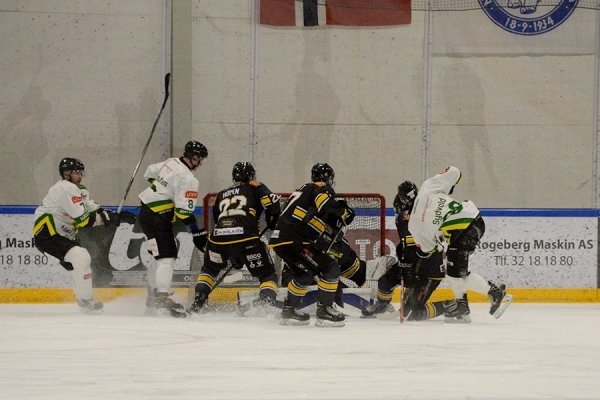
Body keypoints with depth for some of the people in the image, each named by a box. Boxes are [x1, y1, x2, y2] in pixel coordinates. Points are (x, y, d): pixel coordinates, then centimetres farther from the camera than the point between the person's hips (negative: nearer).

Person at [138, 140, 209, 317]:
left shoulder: (171, 163, 9)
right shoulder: (188, 179, -18)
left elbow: (150, 173, 26)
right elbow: (184, 211, -22)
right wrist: (197, 232, -18)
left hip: (146, 212, 10)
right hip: (157, 218, -10)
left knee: (159, 257, 18)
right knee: (167, 258, -17)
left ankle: (152, 301, 24)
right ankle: (162, 298, -31)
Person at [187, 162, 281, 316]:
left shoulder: (221, 195, 32)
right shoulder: (255, 188, 18)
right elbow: (272, 202, 0)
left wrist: (234, 257, 36)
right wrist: (272, 223, 21)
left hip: (218, 238, 4)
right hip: (245, 238, -4)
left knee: (210, 269, 33)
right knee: (267, 275, 8)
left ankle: (197, 301, 22)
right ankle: (266, 305, -15)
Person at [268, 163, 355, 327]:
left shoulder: (303, 189, 29)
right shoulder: (321, 188, 1)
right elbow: (326, 204, -21)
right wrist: (343, 213, -5)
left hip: (278, 240, 10)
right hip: (293, 241, -10)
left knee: (304, 274, 28)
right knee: (330, 268, -6)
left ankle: (289, 311, 32)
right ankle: (324, 311, -7)